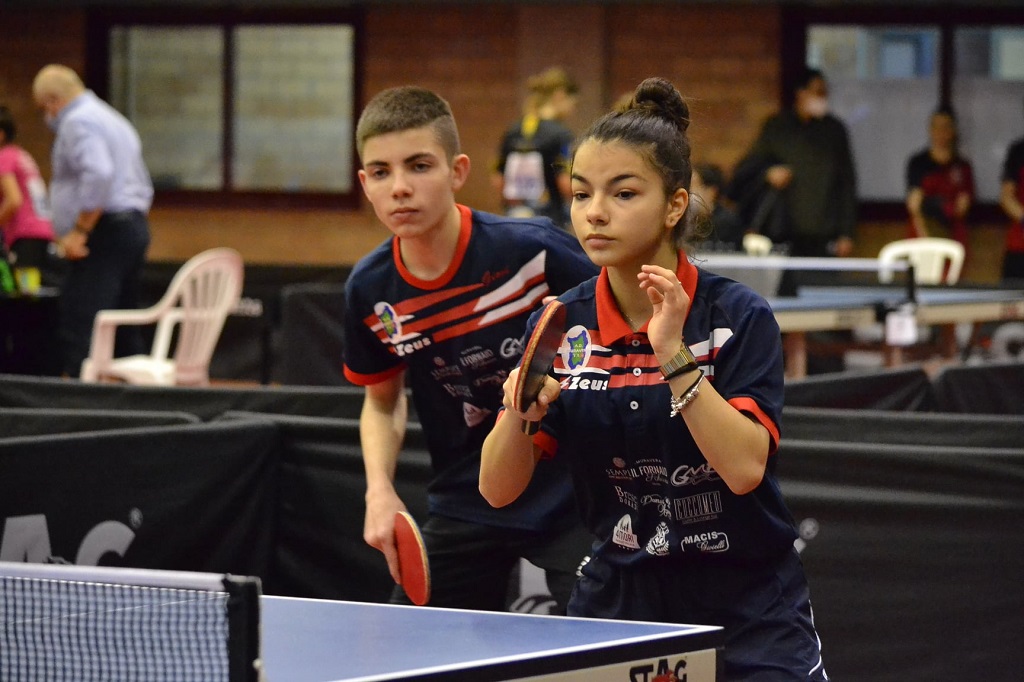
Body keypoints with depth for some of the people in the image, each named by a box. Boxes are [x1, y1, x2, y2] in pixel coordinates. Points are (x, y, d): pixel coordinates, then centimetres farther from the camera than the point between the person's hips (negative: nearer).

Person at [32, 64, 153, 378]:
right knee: (124, 330, 11)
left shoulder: (77, 122, -9)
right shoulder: (114, 120, 23)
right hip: (135, 227, 10)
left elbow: (98, 174, -25)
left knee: (80, 328, -14)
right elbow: (144, 187, 26)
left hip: (103, 233, -10)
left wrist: (80, 230, -21)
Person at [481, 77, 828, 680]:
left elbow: (745, 469, -23)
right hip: (618, 600, 3)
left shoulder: (737, 316, -12)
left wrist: (674, 355, -30)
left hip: (745, 605, -3)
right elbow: (499, 490, -5)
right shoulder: (563, 326, -2)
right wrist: (520, 413, -24)